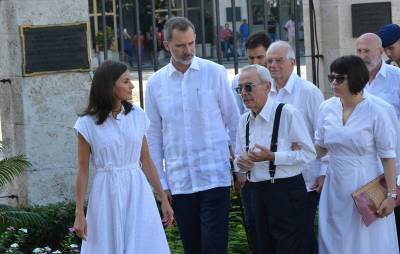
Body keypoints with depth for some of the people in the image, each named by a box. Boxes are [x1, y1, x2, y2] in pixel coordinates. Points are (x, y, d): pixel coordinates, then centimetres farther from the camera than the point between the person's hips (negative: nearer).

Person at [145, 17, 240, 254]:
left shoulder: (215, 73, -1)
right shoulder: (156, 83, 5)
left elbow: (233, 121, 3)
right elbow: (154, 136, 9)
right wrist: (160, 182, 8)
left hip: (215, 175, -2)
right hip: (179, 180, 3)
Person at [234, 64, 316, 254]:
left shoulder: (287, 113, -12)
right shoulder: (244, 120, 9)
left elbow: (308, 153, -13)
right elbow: (239, 157, 19)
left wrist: (272, 157, -21)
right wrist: (241, 162, -6)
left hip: (287, 190, -7)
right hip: (258, 192, 7)